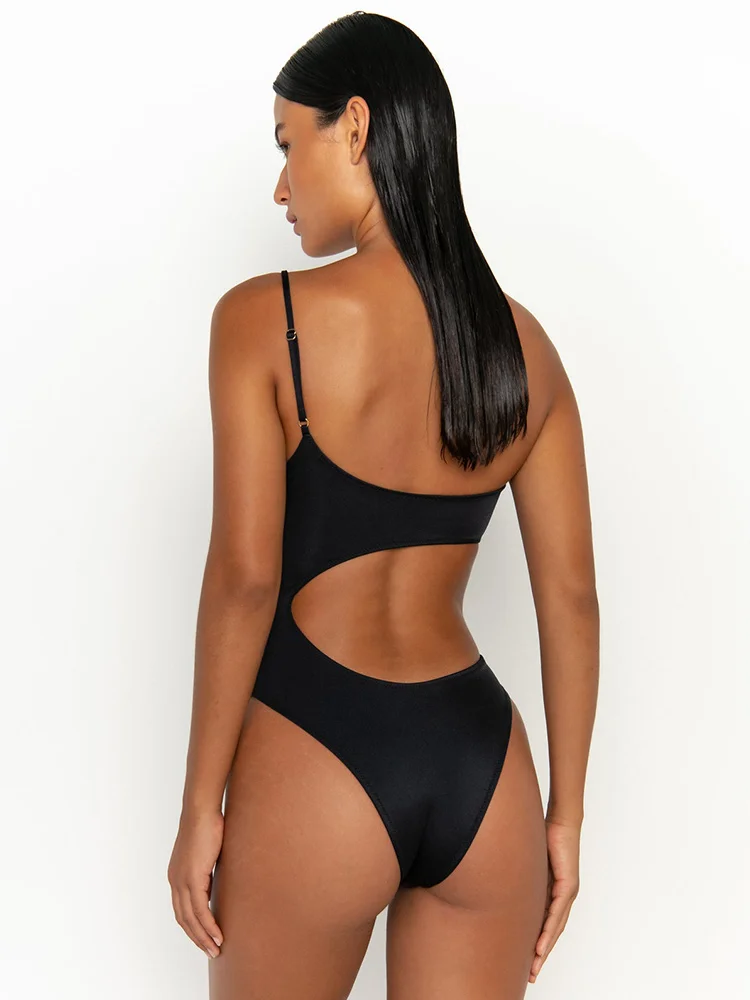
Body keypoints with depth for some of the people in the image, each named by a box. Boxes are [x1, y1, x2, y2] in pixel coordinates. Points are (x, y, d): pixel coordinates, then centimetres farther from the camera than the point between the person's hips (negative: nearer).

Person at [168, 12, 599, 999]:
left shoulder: (263, 318, -10)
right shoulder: (524, 343, 4)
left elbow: (245, 576, -15)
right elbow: (573, 596, 4)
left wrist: (199, 807, -5)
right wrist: (566, 814, 12)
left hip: (315, 760, -3)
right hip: (483, 766, 4)